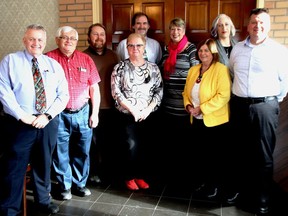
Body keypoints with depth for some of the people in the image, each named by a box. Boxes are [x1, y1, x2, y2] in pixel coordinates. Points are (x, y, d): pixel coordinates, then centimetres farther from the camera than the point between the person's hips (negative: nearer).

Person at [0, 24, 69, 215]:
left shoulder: (54, 65, 10)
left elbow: (63, 94, 4)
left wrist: (48, 115, -9)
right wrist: (22, 116, -16)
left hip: (49, 123, 3)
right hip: (19, 124, -3)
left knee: (44, 165, 17)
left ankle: (44, 200, 36)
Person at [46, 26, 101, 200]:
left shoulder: (86, 59, 6)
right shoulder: (49, 59, -2)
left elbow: (94, 88, 8)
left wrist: (95, 113, 4)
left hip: (83, 113, 3)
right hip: (59, 114, -2)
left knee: (82, 151, 11)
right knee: (61, 152, 8)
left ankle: (80, 184, 29)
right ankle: (65, 186, 26)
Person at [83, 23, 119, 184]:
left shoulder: (113, 55, 11)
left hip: (111, 107, 4)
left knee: (110, 140, 13)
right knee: (94, 141, 4)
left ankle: (109, 170, 30)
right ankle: (94, 172, 21)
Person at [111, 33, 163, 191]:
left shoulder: (153, 68, 6)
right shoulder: (120, 67, -1)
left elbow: (159, 91, 3)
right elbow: (116, 92, -8)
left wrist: (148, 109, -10)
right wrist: (133, 109, -14)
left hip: (147, 115, 3)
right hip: (127, 115, -2)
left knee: (143, 147, 8)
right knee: (131, 146, -5)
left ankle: (140, 176, 25)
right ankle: (129, 177, 14)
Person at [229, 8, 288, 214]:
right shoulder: (237, 48, 8)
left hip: (265, 107, -4)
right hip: (239, 106, 4)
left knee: (264, 156, 4)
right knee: (243, 152, 14)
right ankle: (245, 193, 31)